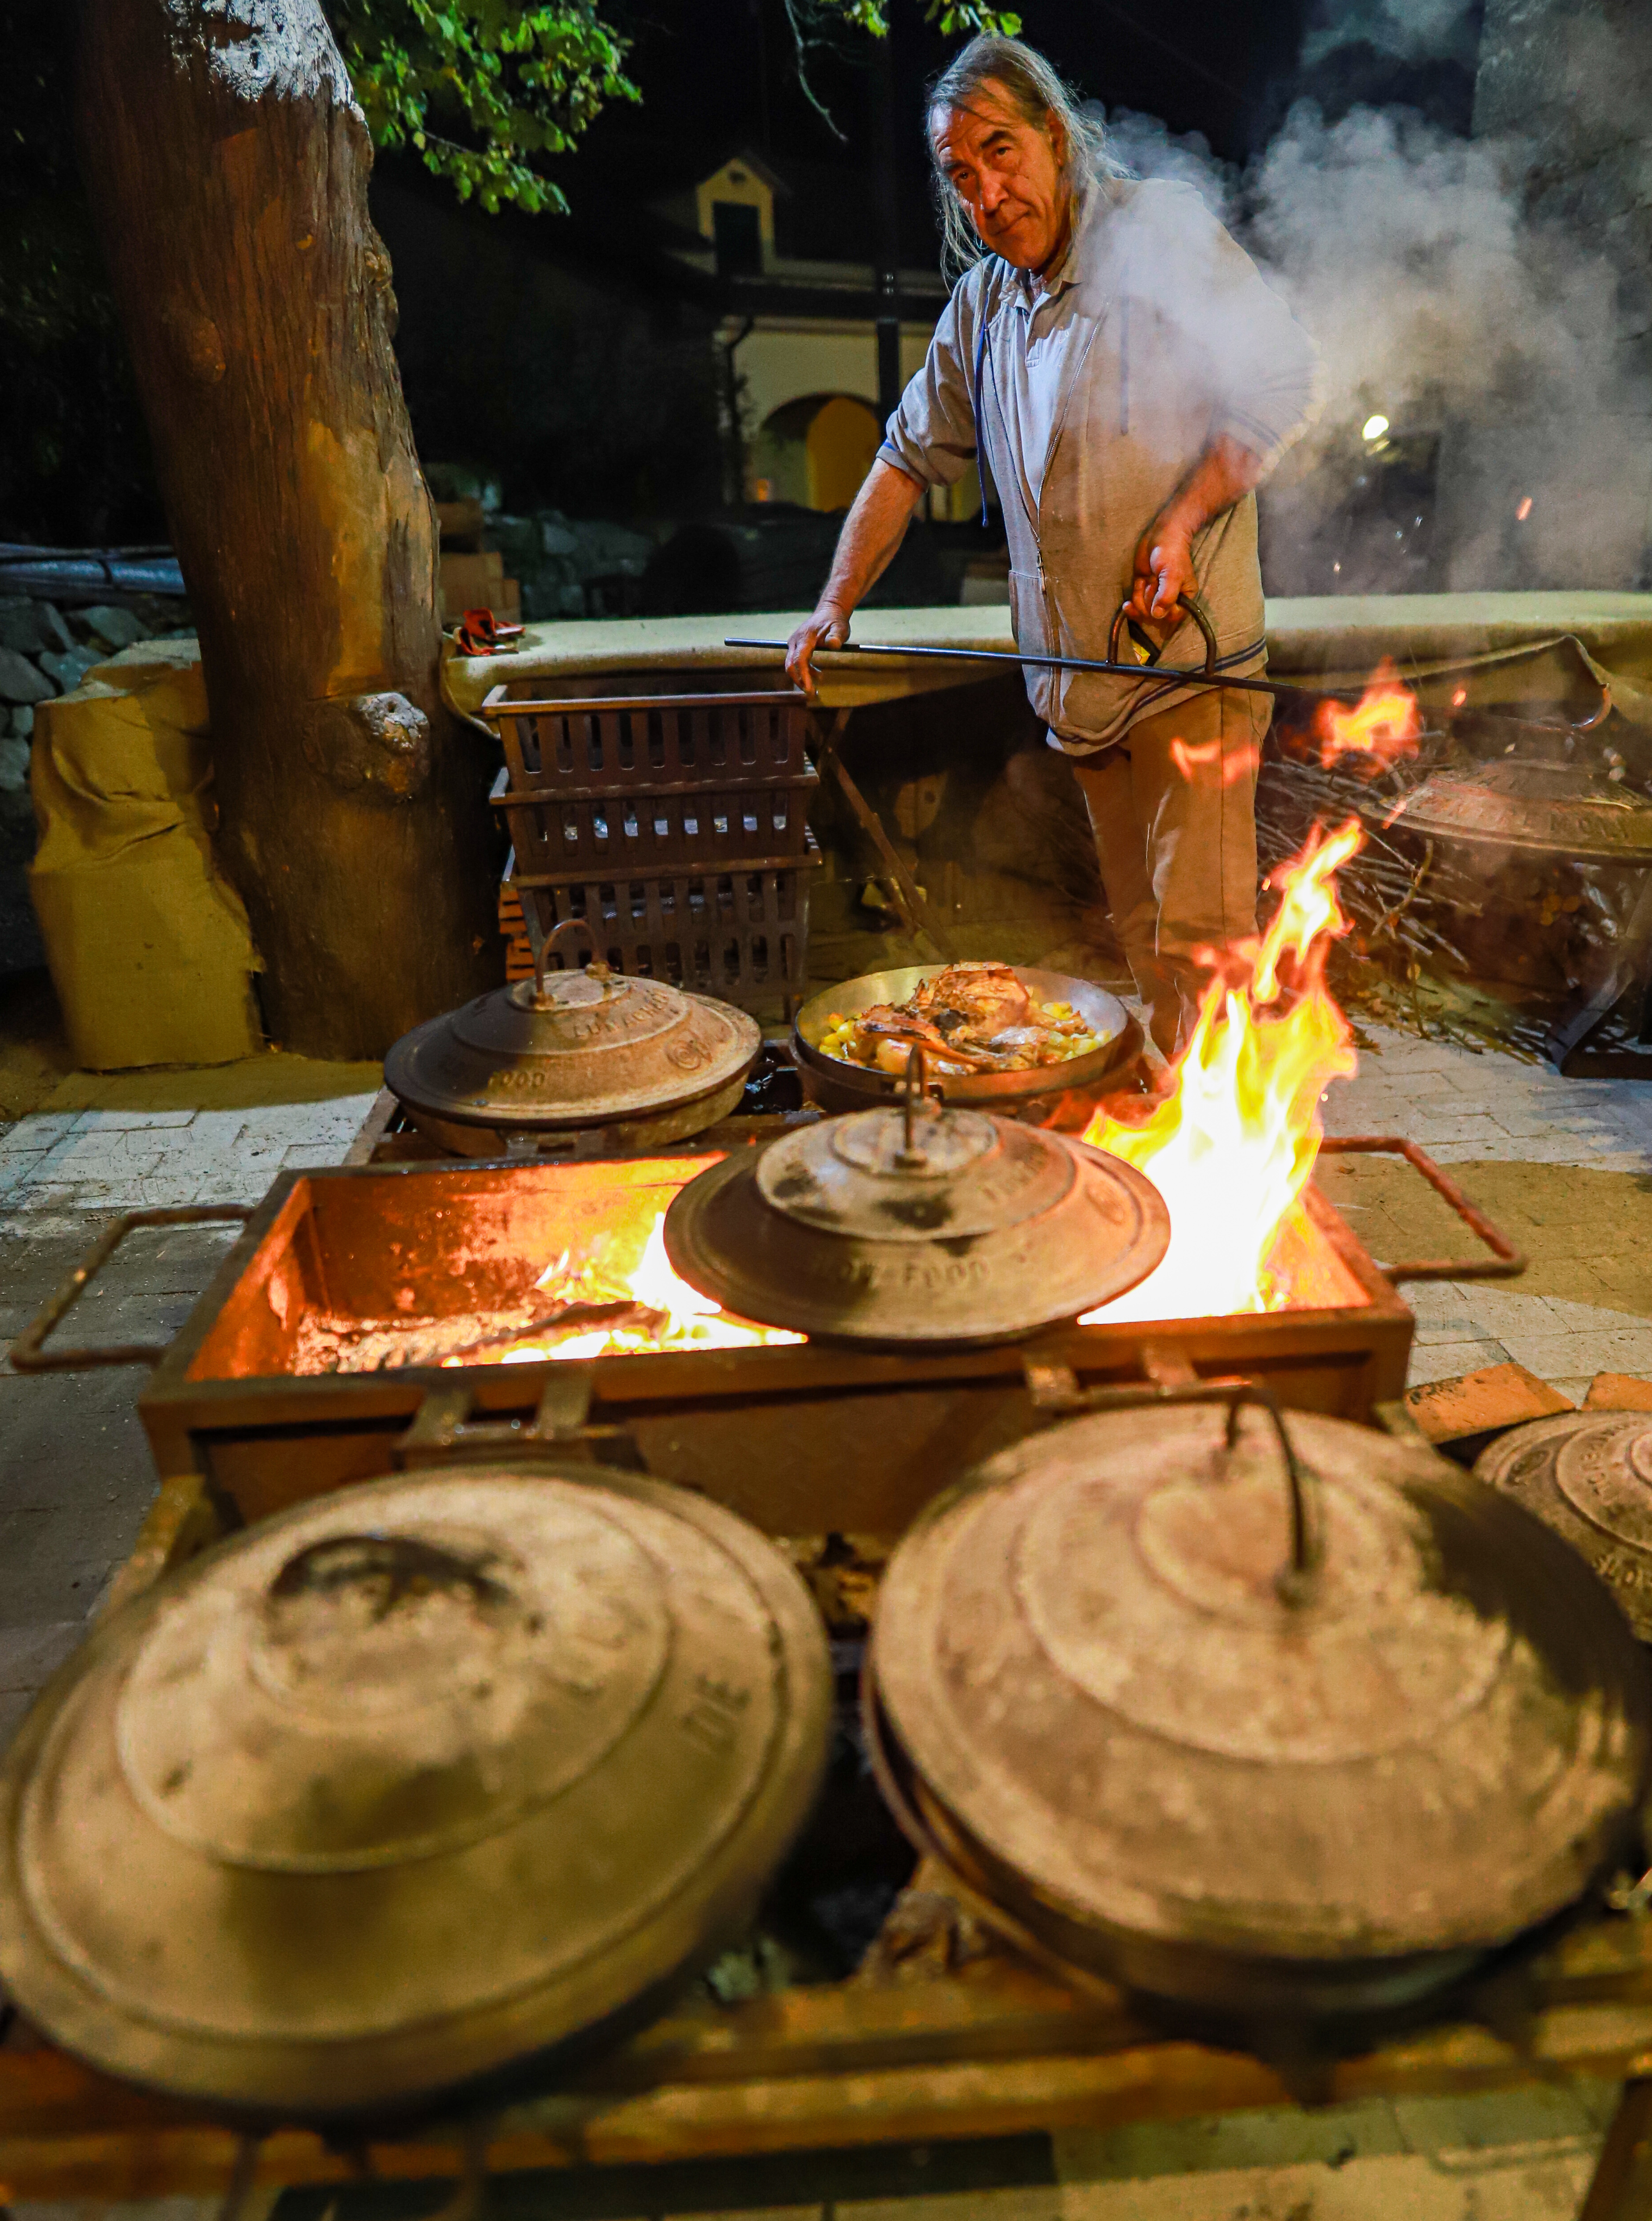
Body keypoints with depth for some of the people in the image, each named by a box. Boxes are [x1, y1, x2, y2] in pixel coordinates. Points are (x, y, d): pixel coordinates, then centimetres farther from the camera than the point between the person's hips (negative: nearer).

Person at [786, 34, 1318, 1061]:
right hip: (1080, 671, 6)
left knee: (1200, 934, -11)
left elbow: (1285, 381, -5)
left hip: (1189, 657, -6)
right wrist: (837, 604, 16)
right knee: (1141, 937, 9)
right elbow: (912, 456, 24)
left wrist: (1182, 523, -17)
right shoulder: (982, 304, 17)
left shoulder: (1162, 231, -2)